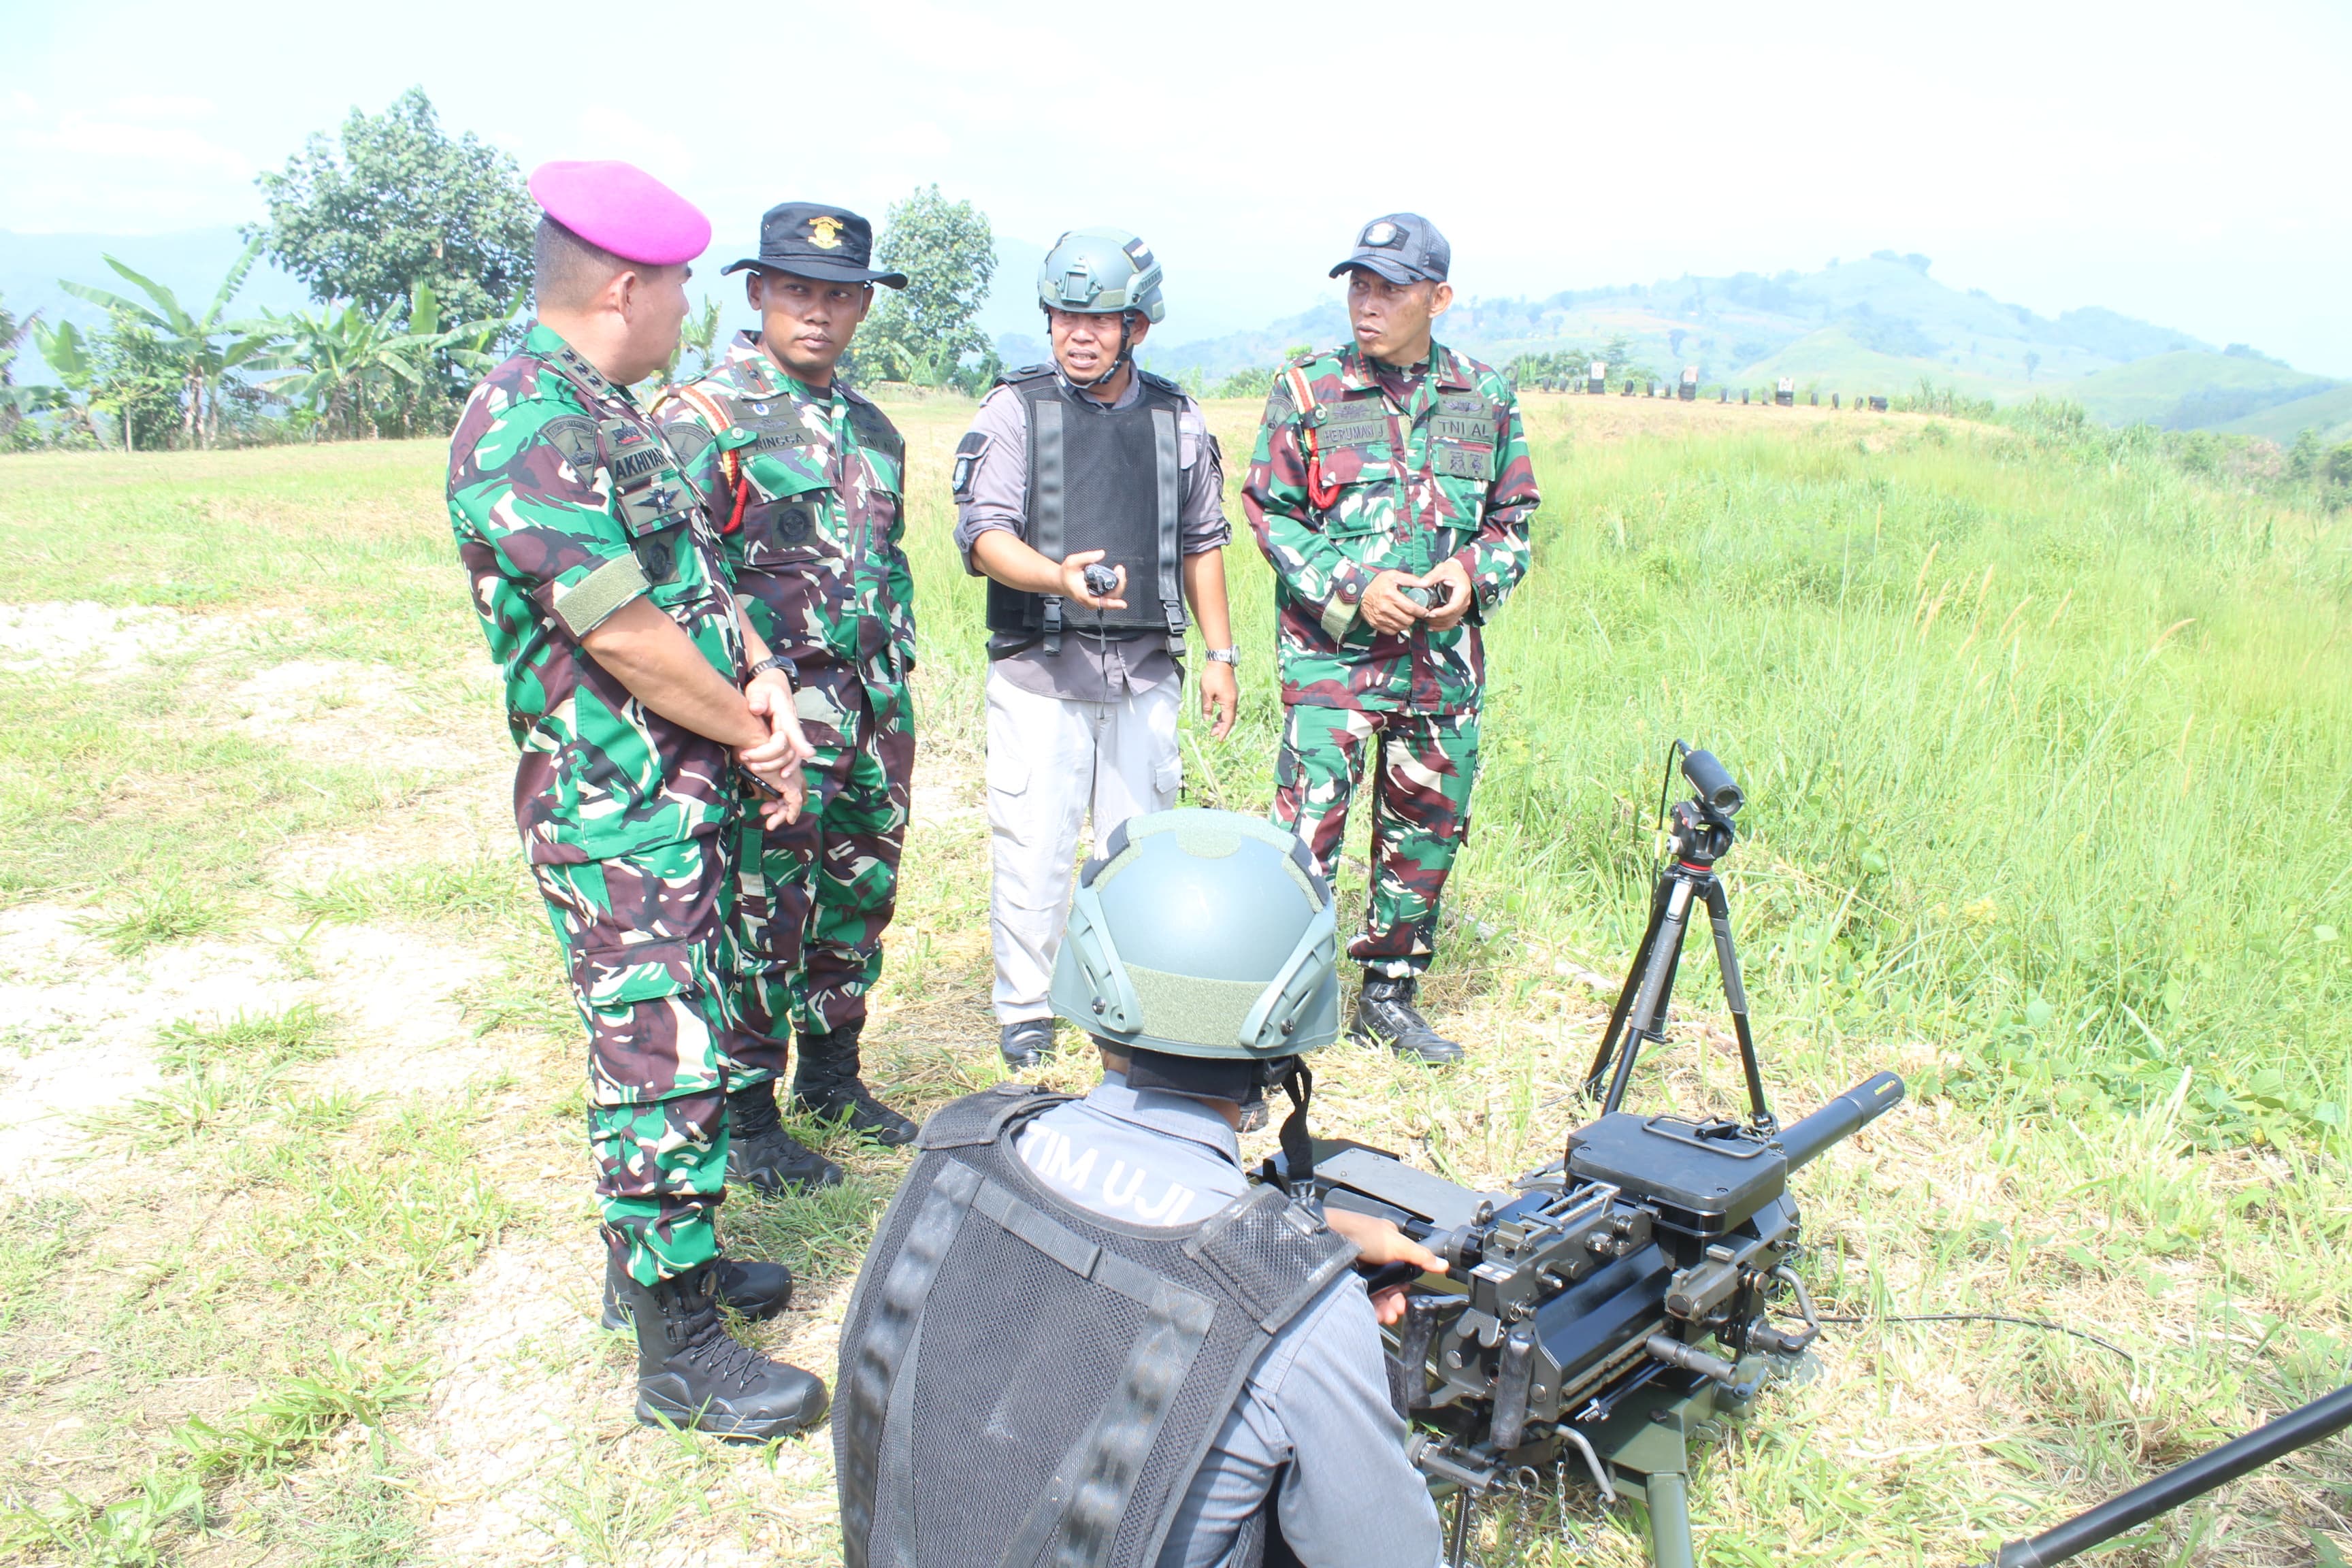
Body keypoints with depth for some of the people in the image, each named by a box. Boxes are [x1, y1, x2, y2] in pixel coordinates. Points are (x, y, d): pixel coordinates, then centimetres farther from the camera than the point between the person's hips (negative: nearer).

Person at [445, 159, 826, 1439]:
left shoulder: (610, 412, 12)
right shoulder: (525, 426, -20)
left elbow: (699, 573, 15)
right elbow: (624, 633, -22)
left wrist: (764, 682, -2)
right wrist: (751, 731, -9)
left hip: (682, 796, 10)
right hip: (616, 815, -10)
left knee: (670, 1042, 19)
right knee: (665, 1069, -3)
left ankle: (662, 1256, 36)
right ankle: (677, 1355, 10)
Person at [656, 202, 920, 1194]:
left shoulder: (872, 427, 15)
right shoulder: (699, 418, -7)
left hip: (875, 708, 7)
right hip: (775, 714, -7)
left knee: (860, 894, 15)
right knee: (765, 914, -1)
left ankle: (832, 1075, 33)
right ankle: (746, 1120, 14)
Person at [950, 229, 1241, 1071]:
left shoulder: (1178, 420, 11)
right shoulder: (1014, 409, 1)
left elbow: (1202, 544, 17)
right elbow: (983, 534, -8)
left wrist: (1221, 654, 13)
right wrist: (1059, 578, -28)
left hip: (1146, 669, 3)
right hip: (1039, 666, -2)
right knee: (1032, 842, -1)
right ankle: (1024, 1010, 15)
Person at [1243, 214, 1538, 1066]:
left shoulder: (1487, 398, 6)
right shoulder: (1306, 391, -2)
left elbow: (1514, 516, 14)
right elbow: (1269, 513, -1)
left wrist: (1472, 573, -8)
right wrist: (1354, 587, -14)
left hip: (1446, 657, 4)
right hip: (1331, 651, -4)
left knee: (1427, 829, 12)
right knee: (1308, 828, -8)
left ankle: (1389, 993, 28)